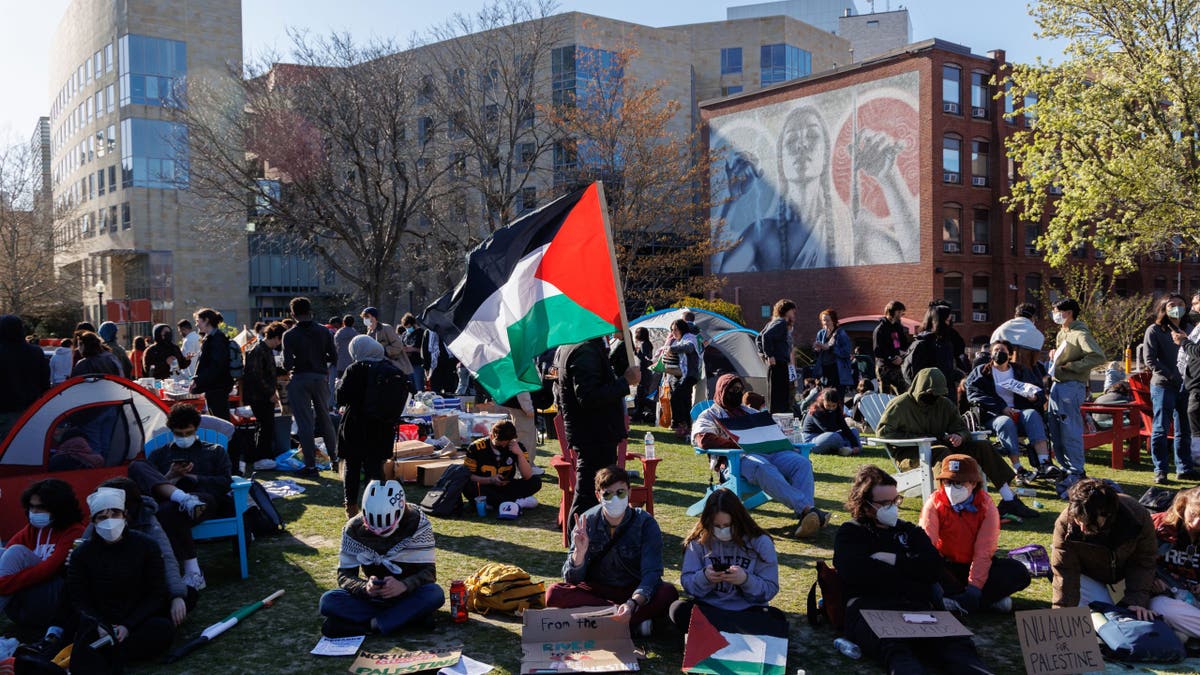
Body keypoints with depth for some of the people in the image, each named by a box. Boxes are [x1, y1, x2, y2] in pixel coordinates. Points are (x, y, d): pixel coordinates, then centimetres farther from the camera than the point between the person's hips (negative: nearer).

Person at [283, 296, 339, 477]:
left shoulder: (290, 335, -9)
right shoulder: (324, 331, 0)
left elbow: (287, 364, -15)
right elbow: (334, 358, -1)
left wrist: (290, 367, 8)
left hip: (300, 379, -3)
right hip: (321, 377, 3)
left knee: (304, 422, 1)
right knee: (324, 418, 18)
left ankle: (310, 465, 2)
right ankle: (334, 457, 26)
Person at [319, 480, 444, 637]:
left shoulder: (417, 524, -17)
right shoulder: (354, 529, -11)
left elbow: (428, 571, -17)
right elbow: (345, 575, -10)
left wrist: (404, 585, -38)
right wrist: (365, 587, -32)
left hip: (409, 595, -2)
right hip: (372, 597, 2)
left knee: (435, 594, -34)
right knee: (328, 600, -25)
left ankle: (371, 624, -28)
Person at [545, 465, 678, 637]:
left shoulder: (645, 524, -15)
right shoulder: (586, 522, -10)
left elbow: (651, 573, -24)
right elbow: (572, 579, -10)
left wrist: (632, 603, -43)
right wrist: (579, 552, -32)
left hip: (636, 592, -2)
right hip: (596, 590, 2)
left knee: (668, 594, -31)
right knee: (554, 593, -26)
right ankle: (637, 619, -26)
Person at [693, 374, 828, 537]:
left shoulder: (749, 411, 37)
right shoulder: (710, 415, 17)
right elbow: (703, 440, -3)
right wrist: (738, 443, -13)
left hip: (769, 451, 6)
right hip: (740, 457, -6)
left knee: (802, 462, -24)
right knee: (764, 468, -41)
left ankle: (805, 517, -42)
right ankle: (807, 509, -50)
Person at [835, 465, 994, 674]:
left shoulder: (911, 531, 32)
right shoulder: (850, 533, 21)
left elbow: (934, 568, 14)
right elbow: (855, 572, 0)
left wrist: (892, 559, 5)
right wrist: (909, 568, 6)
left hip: (918, 609, 4)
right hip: (869, 609, -3)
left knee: (957, 643, -33)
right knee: (895, 648, -41)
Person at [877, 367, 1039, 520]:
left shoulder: (944, 404, 14)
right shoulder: (901, 404, -5)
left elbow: (961, 427, 16)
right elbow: (883, 431, -13)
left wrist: (959, 437, -12)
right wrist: (918, 438, -16)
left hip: (944, 447, 7)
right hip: (910, 455, -7)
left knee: (982, 446, -8)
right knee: (942, 451, -38)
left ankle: (1009, 500, -9)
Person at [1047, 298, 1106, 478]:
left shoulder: (1081, 334, -12)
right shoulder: (1061, 333, 17)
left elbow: (1098, 357, -24)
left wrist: (1070, 366, -20)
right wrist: (1055, 354, 11)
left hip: (1071, 386, -10)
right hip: (1057, 384, 10)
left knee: (1070, 430, -7)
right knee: (1054, 430, 12)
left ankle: (1077, 470, 1)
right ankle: (1066, 466, 23)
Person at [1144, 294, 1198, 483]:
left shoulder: (1189, 328, 12)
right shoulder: (1154, 331, -4)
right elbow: (1150, 359, -10)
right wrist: (1171, 376, -15)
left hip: (1185, 386, 5)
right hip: (1163, 386, -5)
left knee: (1184, 430, 11)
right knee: (1161, 430, -2)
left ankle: (1184, 469, 20)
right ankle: (1160, 470, 3)